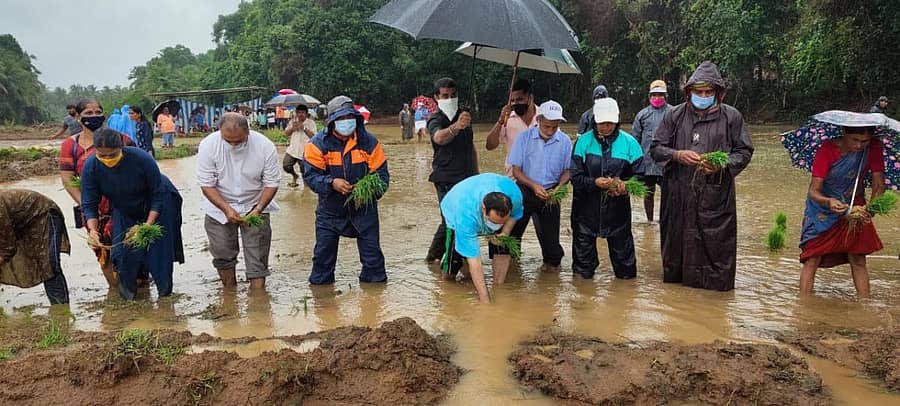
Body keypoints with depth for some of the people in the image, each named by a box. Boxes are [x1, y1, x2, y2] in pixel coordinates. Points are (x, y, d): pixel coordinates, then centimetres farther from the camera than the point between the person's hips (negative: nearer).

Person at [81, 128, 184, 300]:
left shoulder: (141, 159, -35)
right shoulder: (90, 167, -26)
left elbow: (158, 194, -23)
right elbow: (89, 204, -19)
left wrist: (148, 225, -32)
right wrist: (93, 230, -37)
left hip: (156, 208, -3)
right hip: (124, 211, 3)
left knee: (159, 246, -3)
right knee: (123, 249, -6)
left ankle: (165, 289, 19)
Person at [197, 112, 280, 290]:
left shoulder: (265, 146, -19)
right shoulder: (208, 145, -18)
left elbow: (272, 183, -11)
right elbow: (206, 184, -14)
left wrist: (258, 209, -23)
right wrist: (226, 209, -24)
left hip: (255, 206, -1)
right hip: (219, 206, 1)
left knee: (257, 258, -5)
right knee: (223, 255, 7)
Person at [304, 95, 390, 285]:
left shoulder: (369, 141, -6)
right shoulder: (318, 143, -9)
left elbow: (382, 174, -5)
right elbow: (310, 175, -14)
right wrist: (332, 183, -33)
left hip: (364, 209, 1)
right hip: (330, 210, 0)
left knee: (372, 253, 7)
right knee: (323, 254, 6)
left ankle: (374, 280, 26)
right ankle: (319, 283, 25)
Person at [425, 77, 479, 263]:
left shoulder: (464, 116, 14)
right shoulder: (436, 120, -9)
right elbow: (439, 138, -35)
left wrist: (476, 174, 20)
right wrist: (456, 127, -55)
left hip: (467, 178, 7)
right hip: (446, 179, -7)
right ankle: (433, 255, 3)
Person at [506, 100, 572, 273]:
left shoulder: (565, 141, -4)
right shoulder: (524, 137, -9)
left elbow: (567, 170, 4)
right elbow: (516, 170, -7)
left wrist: (559, 187, -16)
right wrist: (534, 186, -22)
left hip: (550, 194, 1)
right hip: (525, 190, -1)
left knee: (549, 233, 6)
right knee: (513, 230, 1)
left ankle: (552, 262, 31)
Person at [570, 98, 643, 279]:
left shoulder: (629, 142, -2)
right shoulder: (584, 141, -3)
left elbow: (639, 174, 2)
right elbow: (575, 176, -5)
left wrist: (625, 185, -18)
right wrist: (594, 182, -23)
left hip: (618, 206, 0)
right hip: (587, 205, 0)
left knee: (622, 244, 7)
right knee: (583, 244, 11)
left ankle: (626, 275, 26)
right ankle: (583, 273, 30)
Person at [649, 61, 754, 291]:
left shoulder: (731, 117, 2)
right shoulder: (675, 115, 6)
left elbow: (744, 151, 6)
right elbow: (655, 148, 7)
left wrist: (722, 164, -13)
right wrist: (677, 155, -13)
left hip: (716, 195, -1)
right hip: (678, 194, 1)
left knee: (716, 244, 0)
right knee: (677, 239, 9)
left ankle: (715, 283, 14)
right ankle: (675, 277, 24)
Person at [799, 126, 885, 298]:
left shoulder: (874, 148, -14)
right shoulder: (828, 150, -24)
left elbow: (878, 186, -11)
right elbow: (813, 191, -27)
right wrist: (828, 202, -49)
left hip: (854, 207, 3)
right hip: (822, 209, -3)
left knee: (858, 260, 1)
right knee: (812, 259, -8)